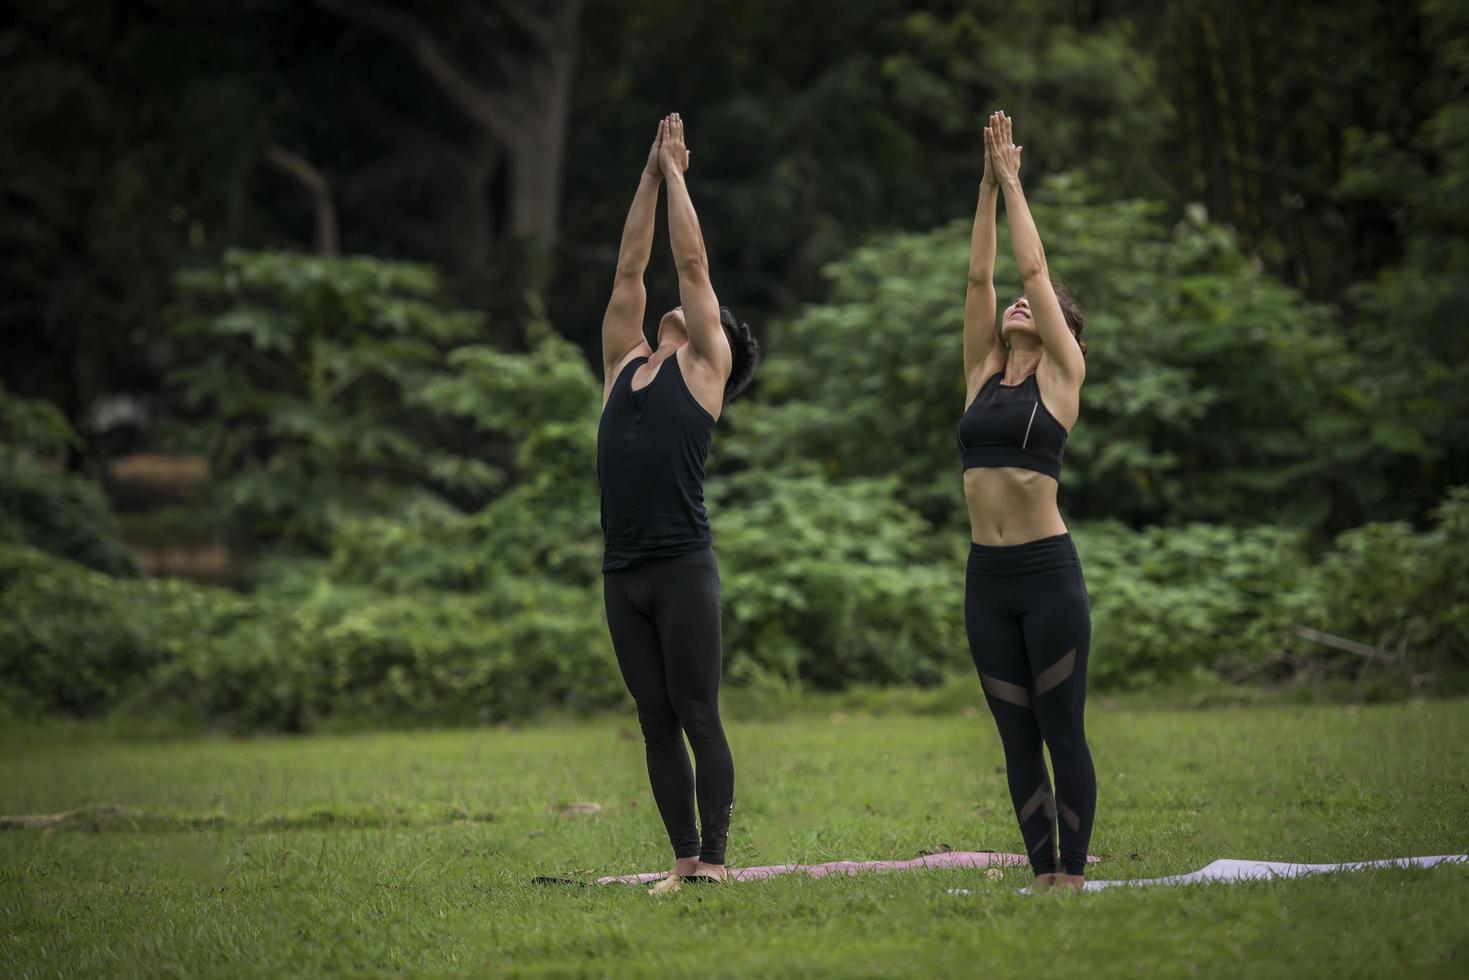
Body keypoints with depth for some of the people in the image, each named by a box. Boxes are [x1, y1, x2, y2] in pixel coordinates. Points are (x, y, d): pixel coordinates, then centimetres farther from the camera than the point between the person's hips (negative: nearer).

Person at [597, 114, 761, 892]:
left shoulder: (705, 365, 5)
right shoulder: (626, 365, 18)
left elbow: (691, 260, 5)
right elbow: (630, 268, 21)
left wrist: (675, 175, 13)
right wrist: (649, 174, 22)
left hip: (682, 569, -6)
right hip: (621, 572, 6)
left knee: (697, 717, -3)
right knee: (657, 724, 7)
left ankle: (714, 858, 0)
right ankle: (684, 860, 10)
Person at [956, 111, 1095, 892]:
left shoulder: (1062, 374, 1)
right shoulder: (983, 375, 13)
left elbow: (1033, 266, 0)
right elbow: (978, 275, 10)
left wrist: (1013, 182, 7)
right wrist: (987, 184, 10)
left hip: (1048, 571, -5)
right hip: (987, 576, 5)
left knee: (1062, 731, -1)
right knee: (1017, 737, 7)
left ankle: (1073, 875, 3)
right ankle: (1042, 875, 12)